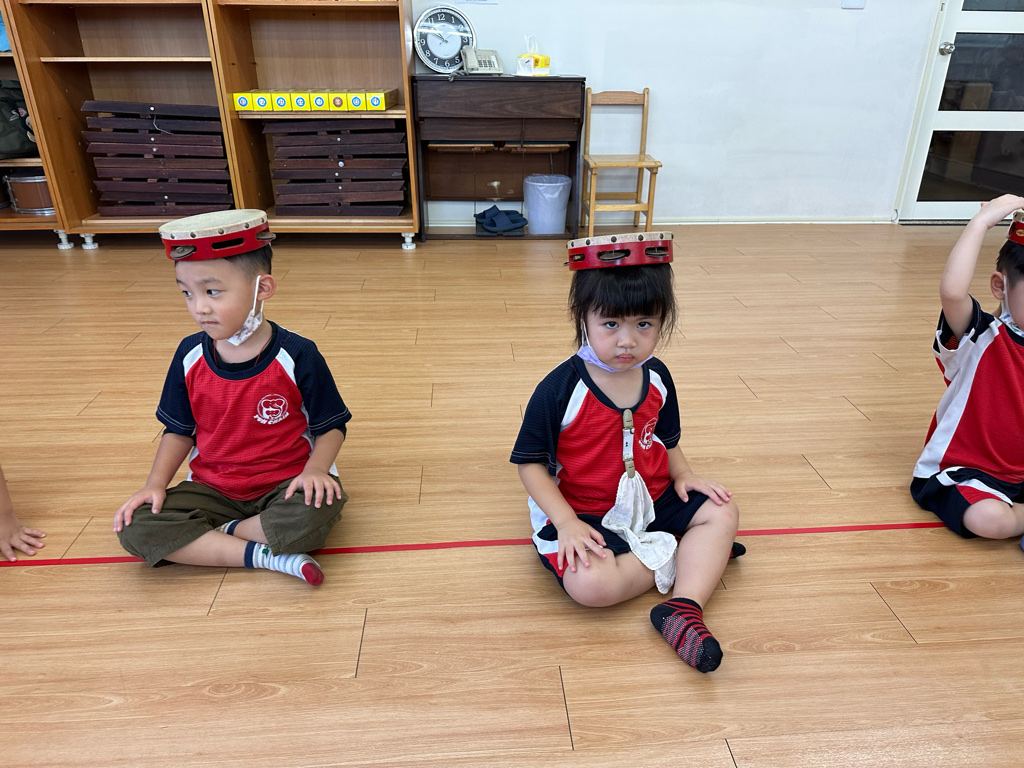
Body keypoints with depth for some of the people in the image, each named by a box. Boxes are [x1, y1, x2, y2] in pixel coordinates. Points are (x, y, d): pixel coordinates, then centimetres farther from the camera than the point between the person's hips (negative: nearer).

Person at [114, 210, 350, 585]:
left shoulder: (297, 356, -14)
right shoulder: (189, 356, -2)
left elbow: (331, 427, -6)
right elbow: (179, 430, 9)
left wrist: (315, 469, -24)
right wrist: (156, 483, -5)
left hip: (284, 484, -3)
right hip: (212, 490, 4)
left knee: (319, 510, -35)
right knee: (135, 527, -18)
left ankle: (222, 533, -10)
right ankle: (263, 555, -21)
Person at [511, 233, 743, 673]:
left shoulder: (656, 377, -2)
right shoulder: (559, 390, -20)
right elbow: (530, 462, -13)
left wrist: (683, 474, -5)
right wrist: (566, 522, -22)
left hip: (651, 500, 6)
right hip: (583, 513, -5)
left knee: (722, 512, -5)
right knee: (590, 582, -30)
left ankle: (683, 610, -18)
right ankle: (696, 556, -8)